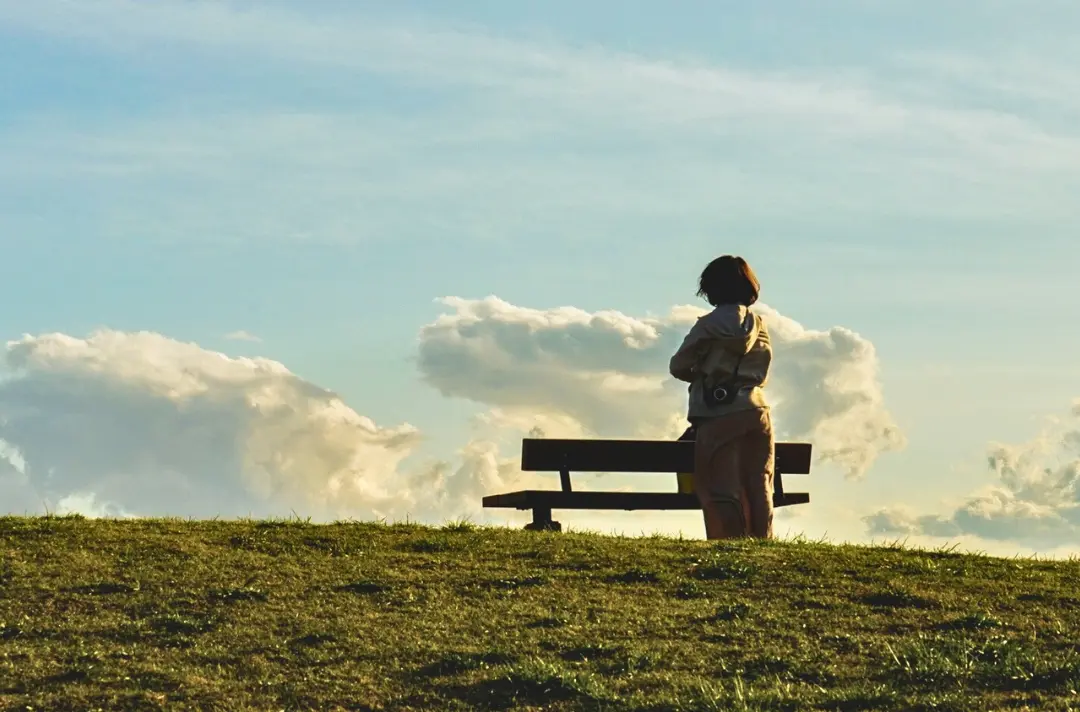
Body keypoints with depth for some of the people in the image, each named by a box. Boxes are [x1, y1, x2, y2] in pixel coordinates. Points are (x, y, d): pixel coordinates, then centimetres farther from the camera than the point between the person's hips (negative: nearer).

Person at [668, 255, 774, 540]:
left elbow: (677, 366, 0)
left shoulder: (709, 325, -5)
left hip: (717, 415, -4)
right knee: (759, 488, 7)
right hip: (756, 412, 4)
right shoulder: (759, 325, 8)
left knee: (722, 489, -4)